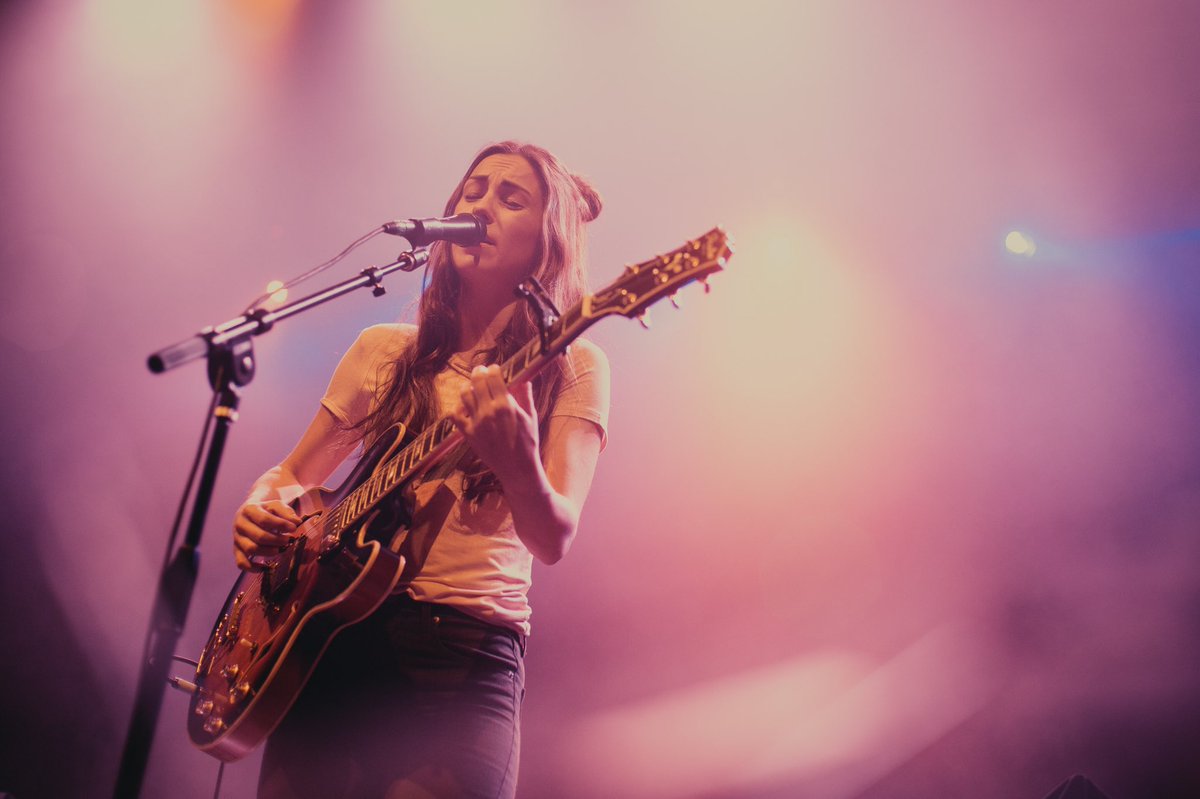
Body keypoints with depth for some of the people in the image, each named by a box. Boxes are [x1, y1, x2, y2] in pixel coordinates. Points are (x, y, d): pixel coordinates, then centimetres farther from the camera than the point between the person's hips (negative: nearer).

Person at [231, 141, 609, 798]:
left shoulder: (569, 369, 1)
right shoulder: (384, 350, 12)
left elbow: (554, 539, -12)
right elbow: (290, 476, 21)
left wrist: (514, 455, -32)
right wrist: (262, 511, -2)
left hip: (467, 656, -3)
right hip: (334, 636, 3)